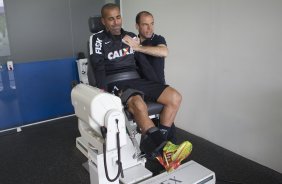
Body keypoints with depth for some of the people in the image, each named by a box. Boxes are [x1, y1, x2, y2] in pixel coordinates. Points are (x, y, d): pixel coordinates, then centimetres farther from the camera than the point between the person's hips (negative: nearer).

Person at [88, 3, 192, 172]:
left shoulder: (131, 37, 17)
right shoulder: (98, 39, 3)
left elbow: (143, 62, 18)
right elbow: (98, 67, -9)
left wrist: (158, 86, 8)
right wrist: (104, 94, -24)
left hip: (136, 80, 6)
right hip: (116, 84, -5)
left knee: (175, 97, -14)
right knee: (139, 105, -39)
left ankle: (156, 145, -16)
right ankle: (165, 150, -31)